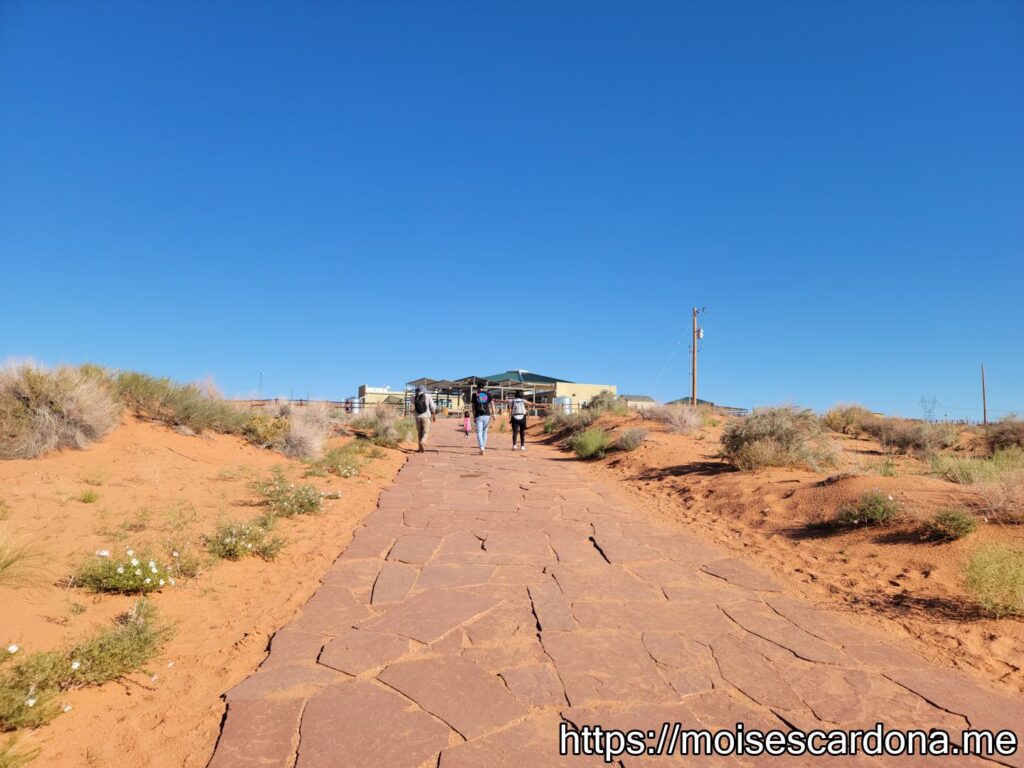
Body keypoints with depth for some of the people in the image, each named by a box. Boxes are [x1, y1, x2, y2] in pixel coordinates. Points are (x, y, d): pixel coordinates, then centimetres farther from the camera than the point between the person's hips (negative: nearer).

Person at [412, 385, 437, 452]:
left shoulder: (414, 398, 1)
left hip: (418, 417, 2)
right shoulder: (428, 396, -3)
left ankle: (420, 447, 16)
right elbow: (432, 407, -3)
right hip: (426, 416, -2)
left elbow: (412, 409, 1)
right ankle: (421, 442, -28)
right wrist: (434, 416, 7)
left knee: (419, 432, 14)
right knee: (426, 432, 0)